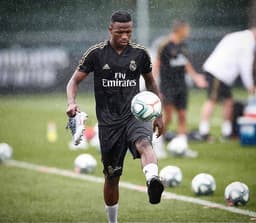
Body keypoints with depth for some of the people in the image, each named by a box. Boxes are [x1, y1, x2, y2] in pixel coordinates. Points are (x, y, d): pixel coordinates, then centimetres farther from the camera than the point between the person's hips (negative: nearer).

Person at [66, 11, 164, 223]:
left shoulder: (140, 53, 6)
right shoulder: (96, 53, 1)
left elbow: (150, 82, 21)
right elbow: (74, 81, 5)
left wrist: (158, 115, 19)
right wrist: (72, 103, -15)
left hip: (134, 114, 0)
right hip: (108, 121, 0)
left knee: (144, 143, -35)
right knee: (112, 175, 5)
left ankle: (153, 181, -62)